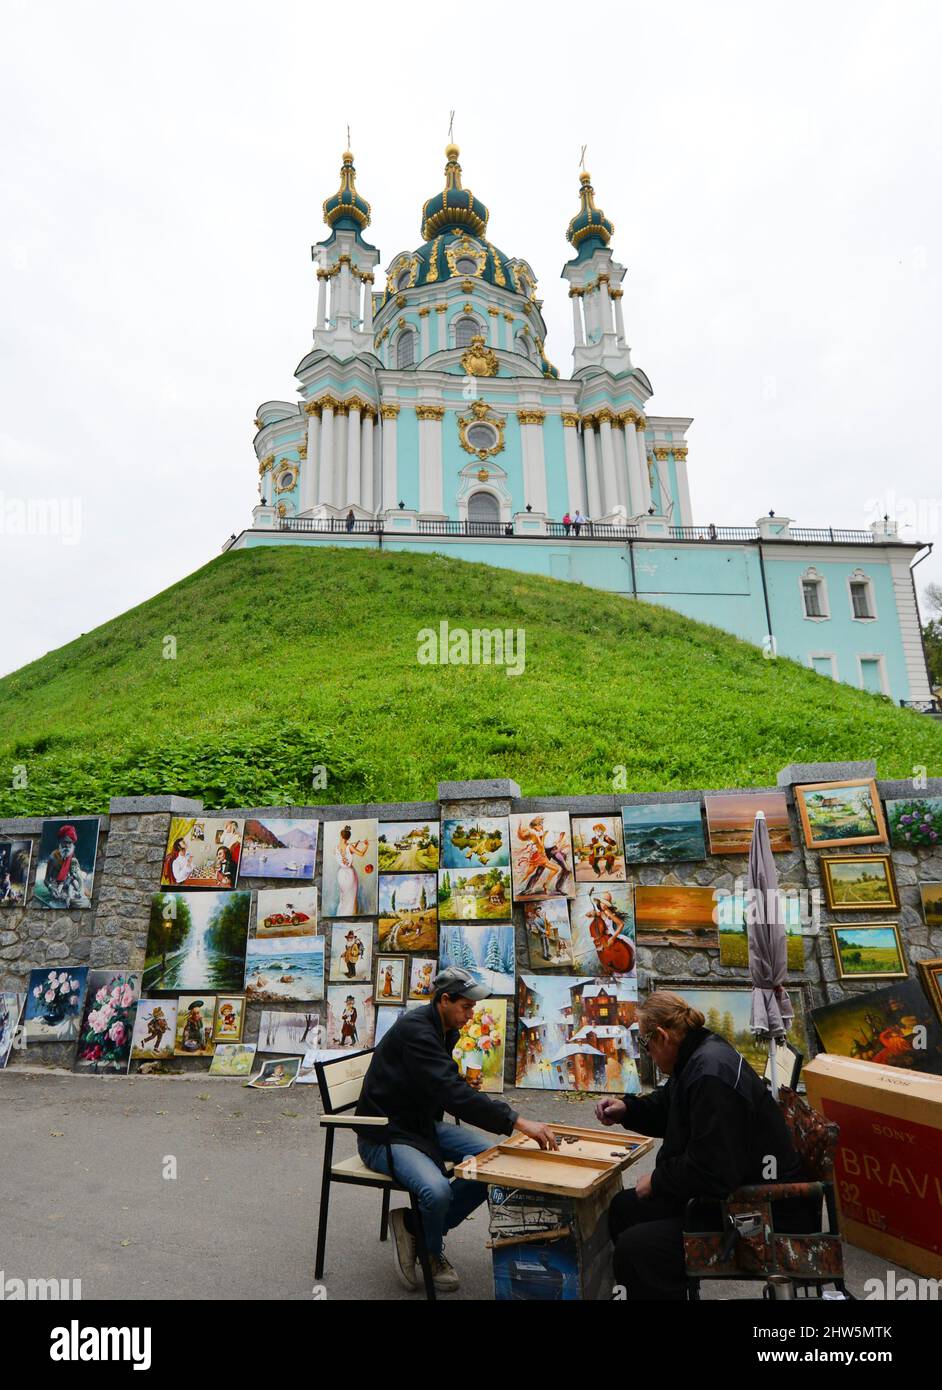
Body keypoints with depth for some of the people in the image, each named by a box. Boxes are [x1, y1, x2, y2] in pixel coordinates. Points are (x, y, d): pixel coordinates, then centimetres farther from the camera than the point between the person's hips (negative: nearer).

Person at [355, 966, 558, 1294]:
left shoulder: (445, 1030, 4)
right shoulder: (414, 1029, -27)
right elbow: (451, 1090, -36)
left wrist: (488, 1104, -2)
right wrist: (517, 1121, -38)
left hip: (423, 1124, 9)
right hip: (384, 1135, -9)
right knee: (438, 1191, -32)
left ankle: (412, 1225, 5)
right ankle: (433, 1253, 3)